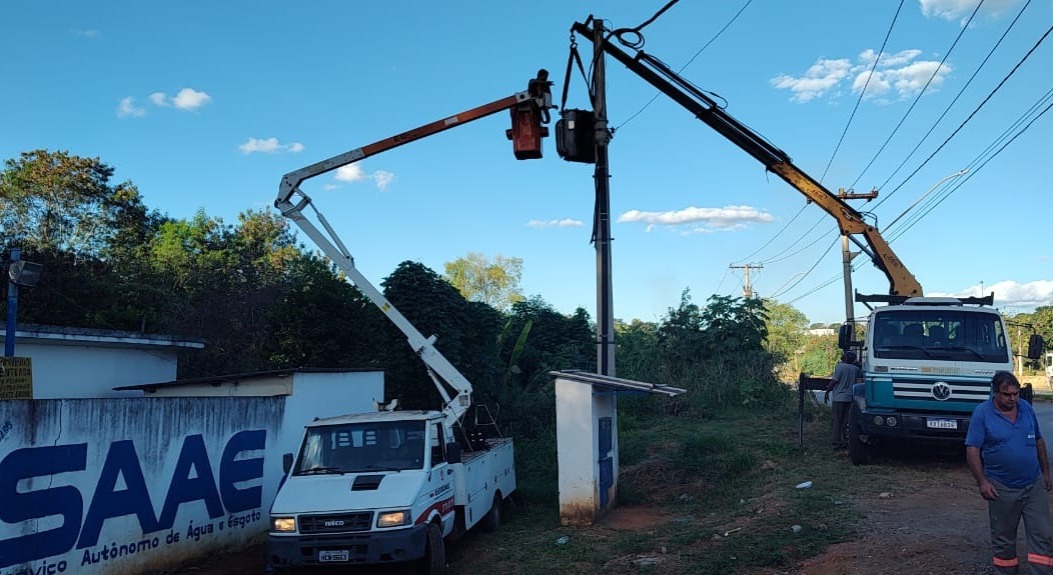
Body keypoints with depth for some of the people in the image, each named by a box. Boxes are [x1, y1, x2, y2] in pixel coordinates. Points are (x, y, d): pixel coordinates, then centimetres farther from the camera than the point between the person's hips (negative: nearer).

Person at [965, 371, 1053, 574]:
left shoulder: (1026, 407, 3)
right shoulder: (982, 413, -10)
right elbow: (972, 450, -12)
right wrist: (982, 482, -19)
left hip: (1034, 485, 4)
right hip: (1002, 489, -4)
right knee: (1003, 540, 8)